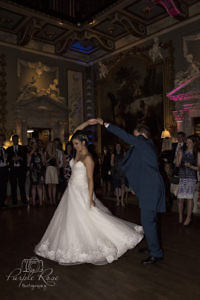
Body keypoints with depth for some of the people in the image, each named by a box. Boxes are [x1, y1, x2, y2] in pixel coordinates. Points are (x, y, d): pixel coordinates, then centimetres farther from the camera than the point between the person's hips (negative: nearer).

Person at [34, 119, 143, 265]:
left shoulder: (88, 157, -16)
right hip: (72, 191, 9)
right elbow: (77, 132, 17)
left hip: (82, 192, -9)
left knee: (88, 219, -6)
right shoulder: (78, 152, 6)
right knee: (70, 219, 14)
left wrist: (90, 199, -23)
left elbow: (90, 179, -19)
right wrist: (87, 123, 7)